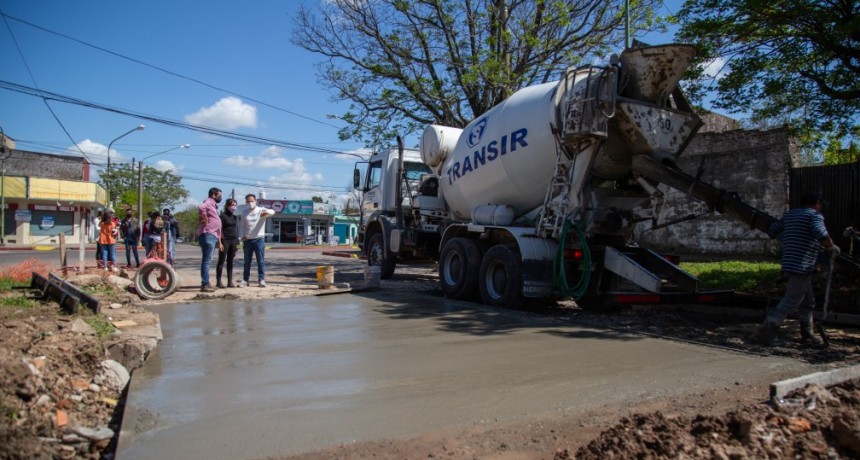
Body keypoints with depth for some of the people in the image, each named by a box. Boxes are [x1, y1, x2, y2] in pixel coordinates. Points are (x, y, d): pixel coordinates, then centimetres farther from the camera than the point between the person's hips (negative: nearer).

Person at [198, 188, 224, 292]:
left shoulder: (213, 206, 26)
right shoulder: (208, 202, -4)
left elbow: (217, 227, 27)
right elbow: (200, 207, -32)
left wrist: (219, 242, 27)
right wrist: (205, 220, -20)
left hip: (213, 236, 10)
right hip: (207, 235, -10)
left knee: (207, 261, 12)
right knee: (207, 261, -11)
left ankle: (206, 283, 17)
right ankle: (205, 284, -12)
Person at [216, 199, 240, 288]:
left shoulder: (236, 216, 14)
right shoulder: (223, 216, -3)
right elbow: (220, 229, -7)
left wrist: (237, 243, 13)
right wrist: (220, 242, -14)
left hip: (233, 241, 5)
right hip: (225, 240, -5)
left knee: (230, 261, 7)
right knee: (221, 261, -1)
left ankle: (230, 281, 10)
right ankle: (218, 281, 2)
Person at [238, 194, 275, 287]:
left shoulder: (261, 210, -2)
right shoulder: (244, 212, 11)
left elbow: (272, 212, -21)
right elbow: (242, 225, 16)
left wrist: (266, 212, -44)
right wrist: (242, 236, 1)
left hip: (259, 239, -3)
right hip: (247, 240, 4)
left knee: (261, 261, -2)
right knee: (247, 261, 9)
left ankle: (262, 279, 2)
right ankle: (245, 280, 15)